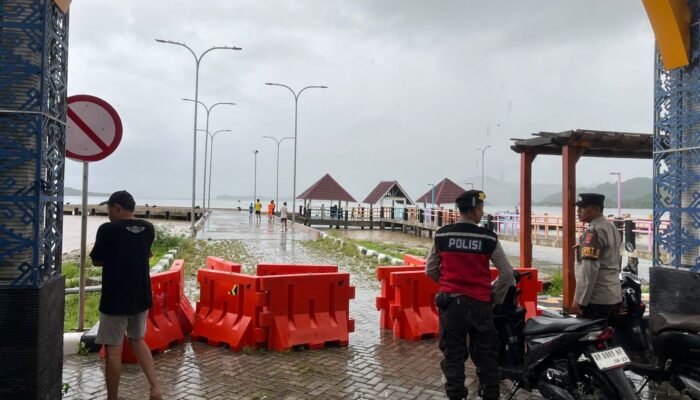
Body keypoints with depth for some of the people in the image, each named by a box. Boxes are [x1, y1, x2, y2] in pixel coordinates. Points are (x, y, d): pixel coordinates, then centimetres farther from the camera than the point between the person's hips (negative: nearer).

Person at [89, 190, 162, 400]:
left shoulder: (108, 229, -13)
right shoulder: (148, 229, 3)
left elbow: (96, 260, -3)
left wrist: (112, 257, 7)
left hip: (115, 299, -6)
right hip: (141, 297, 6)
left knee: (113, 349, 6)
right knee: (137, 340, 21)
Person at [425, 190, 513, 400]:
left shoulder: (441, 235, -1)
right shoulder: (488, 238, -6)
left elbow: (430, 270, 5)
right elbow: (507, 273, -2)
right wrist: (497, 298, 11)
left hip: (450, 303, 1)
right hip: (480, 304, -1)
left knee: (453, 357, 9)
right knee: (485, 356, 14)